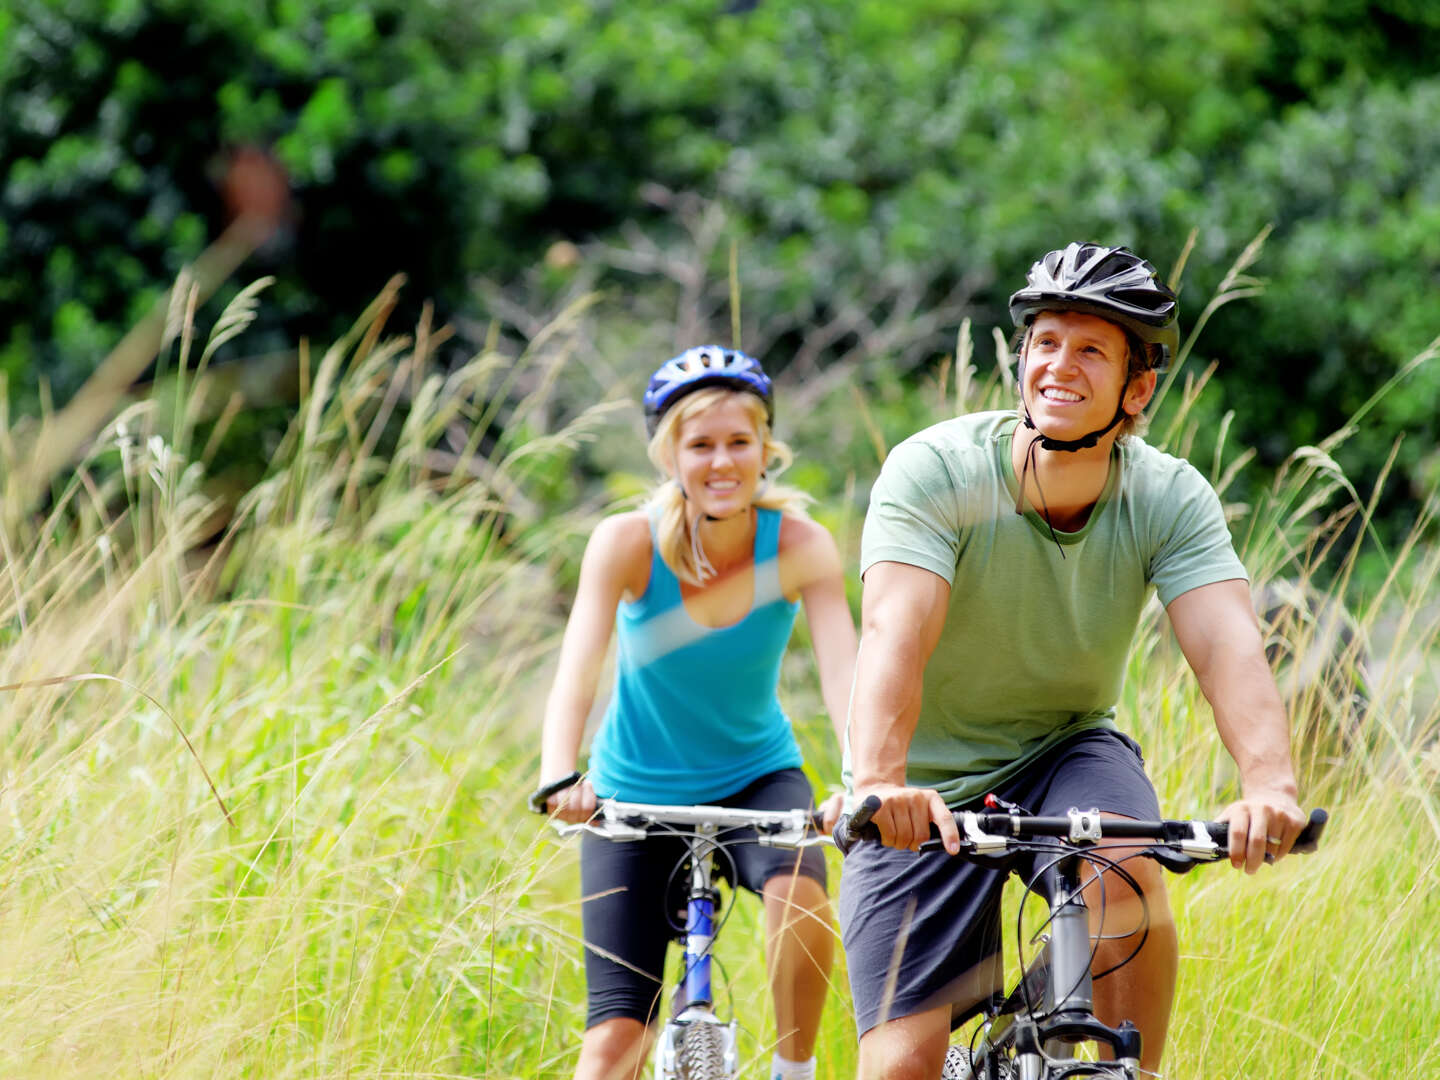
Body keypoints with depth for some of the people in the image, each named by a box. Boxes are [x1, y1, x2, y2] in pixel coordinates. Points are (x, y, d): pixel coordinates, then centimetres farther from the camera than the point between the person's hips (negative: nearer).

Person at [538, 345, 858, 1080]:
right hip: (637, 795, 0)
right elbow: (576, 671, -32)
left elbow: (842, 671, -31)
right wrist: (559, 778, -51)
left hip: (754, 777, 0)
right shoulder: (628, 543, -20)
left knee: (800, 893, -32)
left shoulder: (801, 548, -18)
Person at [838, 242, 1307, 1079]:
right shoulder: (936, 470, -21)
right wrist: (878, 783, -53)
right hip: (928, 794, -1)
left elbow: (1227, 644, -29)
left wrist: (1272, 786, -48)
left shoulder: (1170, 499, -13)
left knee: (1126, 883, -32)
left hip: (1065, 753, 1)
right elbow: (895, 633, -35)